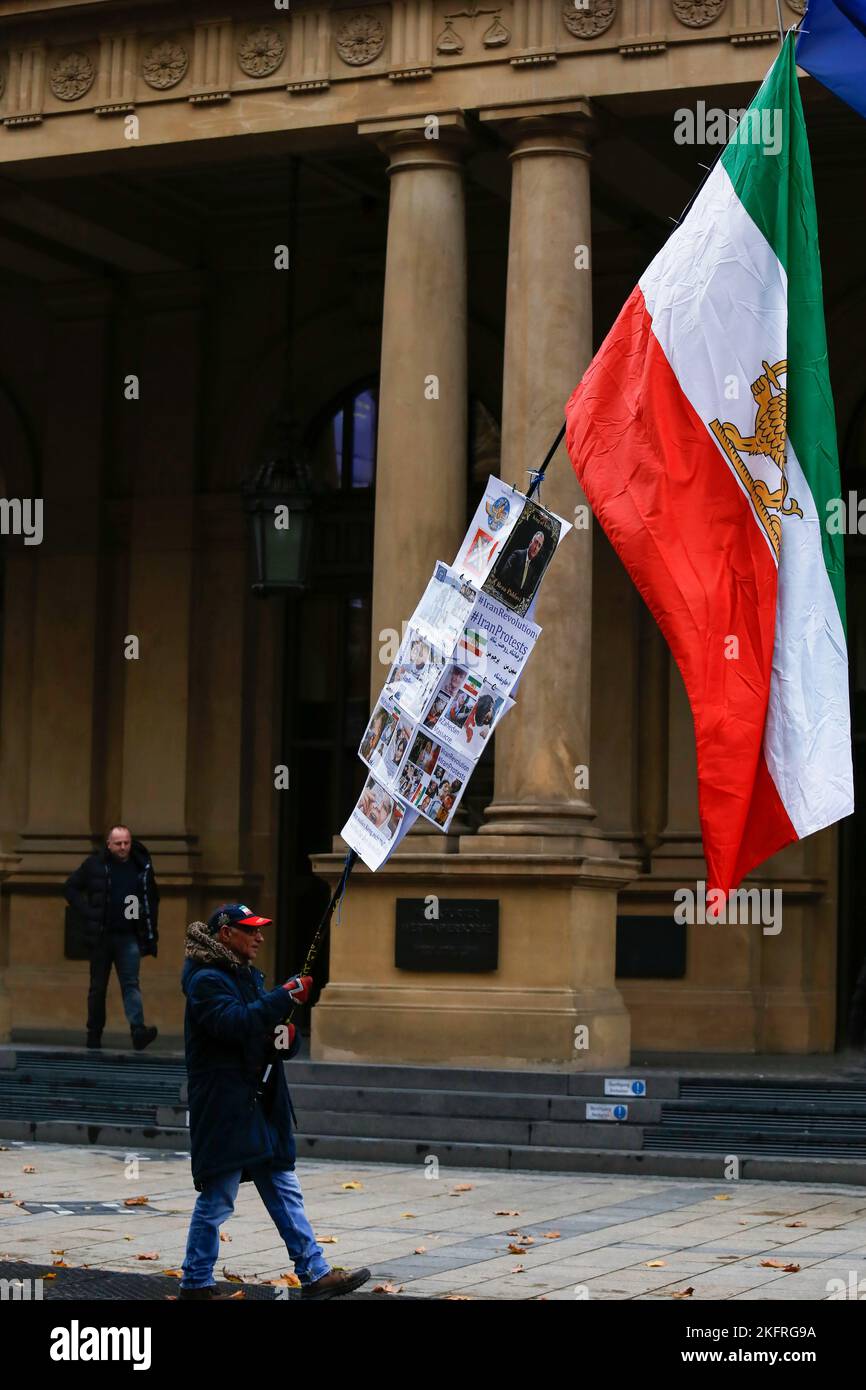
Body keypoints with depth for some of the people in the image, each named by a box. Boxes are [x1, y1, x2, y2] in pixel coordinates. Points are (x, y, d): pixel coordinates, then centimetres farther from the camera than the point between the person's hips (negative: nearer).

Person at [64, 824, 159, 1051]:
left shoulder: (142, 867, 5)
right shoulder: (94, 865, -2)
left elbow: (152, 901, 15)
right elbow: (70, 888, 5)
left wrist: (151, 934, 8)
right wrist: (87, 913, -7)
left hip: (129, 937, 0)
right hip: (101, 936, 0)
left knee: (131, 983, -11)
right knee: (98, 987, 8)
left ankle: (138, 1030, -23)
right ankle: (94, 1035, 15)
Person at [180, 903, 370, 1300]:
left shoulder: (250, 975, 18)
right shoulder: (206, 980, -11)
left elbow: (272, 1033, 20)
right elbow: (233, 1022, -28)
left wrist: (287, 1037, -3)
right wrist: (285, 997, -26)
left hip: (261, 1105, 9)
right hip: (224, 1107, -9)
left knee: (286, 1193, 9)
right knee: (217, 1200, -3)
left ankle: (314, 1274, 12)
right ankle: (196, 1283, 7)